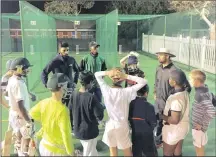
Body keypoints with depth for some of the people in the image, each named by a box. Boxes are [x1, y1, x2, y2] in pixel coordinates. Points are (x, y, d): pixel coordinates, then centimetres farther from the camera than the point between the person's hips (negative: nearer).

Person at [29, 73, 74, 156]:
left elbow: (32, 114, 12)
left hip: (44, 146, 7)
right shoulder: (62, 110, -29)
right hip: (57, 151, -7)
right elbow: (66, 135, -27)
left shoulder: (44, 102, -8)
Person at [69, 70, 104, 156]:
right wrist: (100, 107, -3)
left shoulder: (74, 95, -7)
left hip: (77, 130, 6)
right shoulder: (91, 98, -25)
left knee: (93, 151, 28)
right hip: (89, 131, -6)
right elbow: (100, 116, -22)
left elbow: (70, 110, 5)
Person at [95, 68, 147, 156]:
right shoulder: (126, 92, -20)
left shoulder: (106, 90, -13)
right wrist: (127, 76, -20)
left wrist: (108, 73, -16)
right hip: (122, 126, -2)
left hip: (110, 125, 3)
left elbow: (97, 74, 1)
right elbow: (143, 82, -15)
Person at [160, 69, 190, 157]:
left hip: (174, 129, -8)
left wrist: (161, 116, -18)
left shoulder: (176, 99, -33)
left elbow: (174, 120, -31)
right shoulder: (185, 92, -5)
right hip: (183, 126, 8)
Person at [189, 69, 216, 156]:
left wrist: (202, 124, -23)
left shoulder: (201, 95, -28)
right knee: (199, 148, 25)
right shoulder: (205, 89, -1)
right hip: (197, 125, 9)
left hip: (199, 127, -9)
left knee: (199, 149, 10)